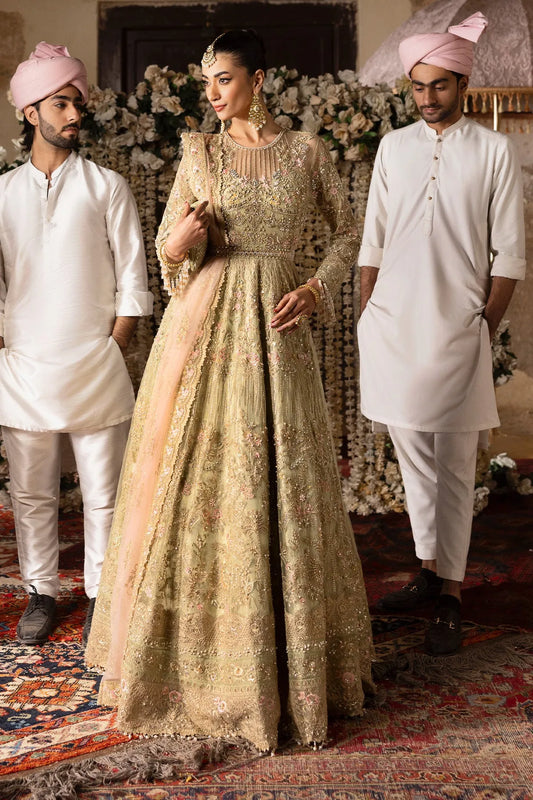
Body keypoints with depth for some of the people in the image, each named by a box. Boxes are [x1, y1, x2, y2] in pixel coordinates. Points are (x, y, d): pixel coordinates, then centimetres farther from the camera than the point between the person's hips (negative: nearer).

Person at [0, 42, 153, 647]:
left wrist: (109, 352, -4)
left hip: (95, 369, -2)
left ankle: (102, 595, 19)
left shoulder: (106, 187, 2)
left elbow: (132, 282, 1)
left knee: (103, 494, 4)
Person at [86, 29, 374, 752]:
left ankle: (286, 655, 20)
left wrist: (317, 289, -1)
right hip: (206, 320, 0)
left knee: (278, 478, 3)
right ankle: (194, 649, 18)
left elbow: (348, 231, 15)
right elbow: (170, 247, 6)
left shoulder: (306, 150, 7)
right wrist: (180, 244, -17)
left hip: (275, 326, 0)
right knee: (199, 472, 1)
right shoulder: (200, 153, 8)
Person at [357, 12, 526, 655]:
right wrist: (366, 321, 7)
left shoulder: (494, 151, 1)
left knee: (455, 468, 1)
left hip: (455, 332, -3)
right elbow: (372, 242, 12)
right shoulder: (393, 147, 10)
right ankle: (429, 571, 25)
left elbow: (508, 255, 0)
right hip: (391, 329, 3)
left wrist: (483, 330, -4)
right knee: (414, 458, 11)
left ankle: (449, 596, 8)